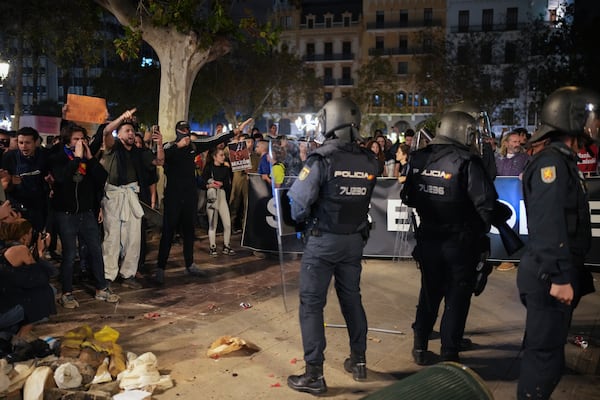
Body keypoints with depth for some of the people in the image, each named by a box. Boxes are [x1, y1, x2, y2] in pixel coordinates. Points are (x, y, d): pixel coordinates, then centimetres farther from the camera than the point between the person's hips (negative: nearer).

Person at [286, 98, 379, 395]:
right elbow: (366, 200, 0)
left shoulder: (321, 160, -16)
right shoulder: (368, 162, -3)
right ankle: (358, 361, 30)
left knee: (311, 304, 4)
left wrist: (300, 220, 4)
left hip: (322, 240, -5)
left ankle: (314, 375, 6)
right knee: (351, 298, 19)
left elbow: (299, 201, -15)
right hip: (355, 240, 5)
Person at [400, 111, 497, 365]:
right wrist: (481, 230, -4)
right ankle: (449, 354, 13)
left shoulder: (419, 159, -1)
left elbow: (408, 197, 5)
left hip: (428, 237, 5)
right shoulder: (467, 162, -17)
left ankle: (420, 347, 27)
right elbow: (485, 202, -19)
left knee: (429, 293, 19)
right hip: (460, 242, -5)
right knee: (457, 297, 8)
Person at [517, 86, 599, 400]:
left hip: (555, 272, 10)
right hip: (551, 276, -10)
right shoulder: (551, 162, -16)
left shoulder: (560, 159, 16)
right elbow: (549, 226, -24)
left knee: (543, 348, 18)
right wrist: (560, 277, -25)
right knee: (546, 352, -3)